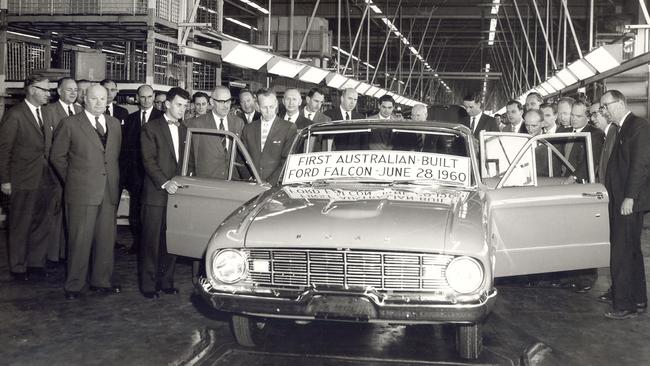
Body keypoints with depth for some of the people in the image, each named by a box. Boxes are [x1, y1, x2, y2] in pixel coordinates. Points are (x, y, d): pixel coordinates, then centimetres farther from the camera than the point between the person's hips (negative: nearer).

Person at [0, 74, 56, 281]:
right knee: (20, 227, 5)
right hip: (23, 182, -6)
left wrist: (51, 174, 7)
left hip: (44, 180, 6)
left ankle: (36, 264, 23)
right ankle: (18, 268, 17)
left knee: (42, 224, 11)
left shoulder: (45, 116, 12)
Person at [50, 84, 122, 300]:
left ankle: (101, 282, 23)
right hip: (82, 192, -4)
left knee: (106, 239, 9)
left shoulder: (114, 124, 12)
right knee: (80, 240, 0)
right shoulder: (70, 124, -3)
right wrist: (71, 179, 6)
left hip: (109, 192, 5)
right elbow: (57, 156, 3)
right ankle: (74, 286, 12)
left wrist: (114, 182, 12)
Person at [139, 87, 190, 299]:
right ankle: (148, 284, 8)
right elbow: (148, 160, -9)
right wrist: (164, 182, -19)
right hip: (155, 193, -5)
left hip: (176, 192, 5)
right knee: (151, 241, 0)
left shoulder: (184, 130, 16)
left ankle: (166, 281, 17)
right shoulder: (151, 128, -1)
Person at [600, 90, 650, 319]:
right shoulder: (622, 129, 16)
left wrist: (629, 197, -21)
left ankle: (625, 305, -1)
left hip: (629, 202, -10)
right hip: (620, 200, 10)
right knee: (630, 251, 16)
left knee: (622, 253, -7)